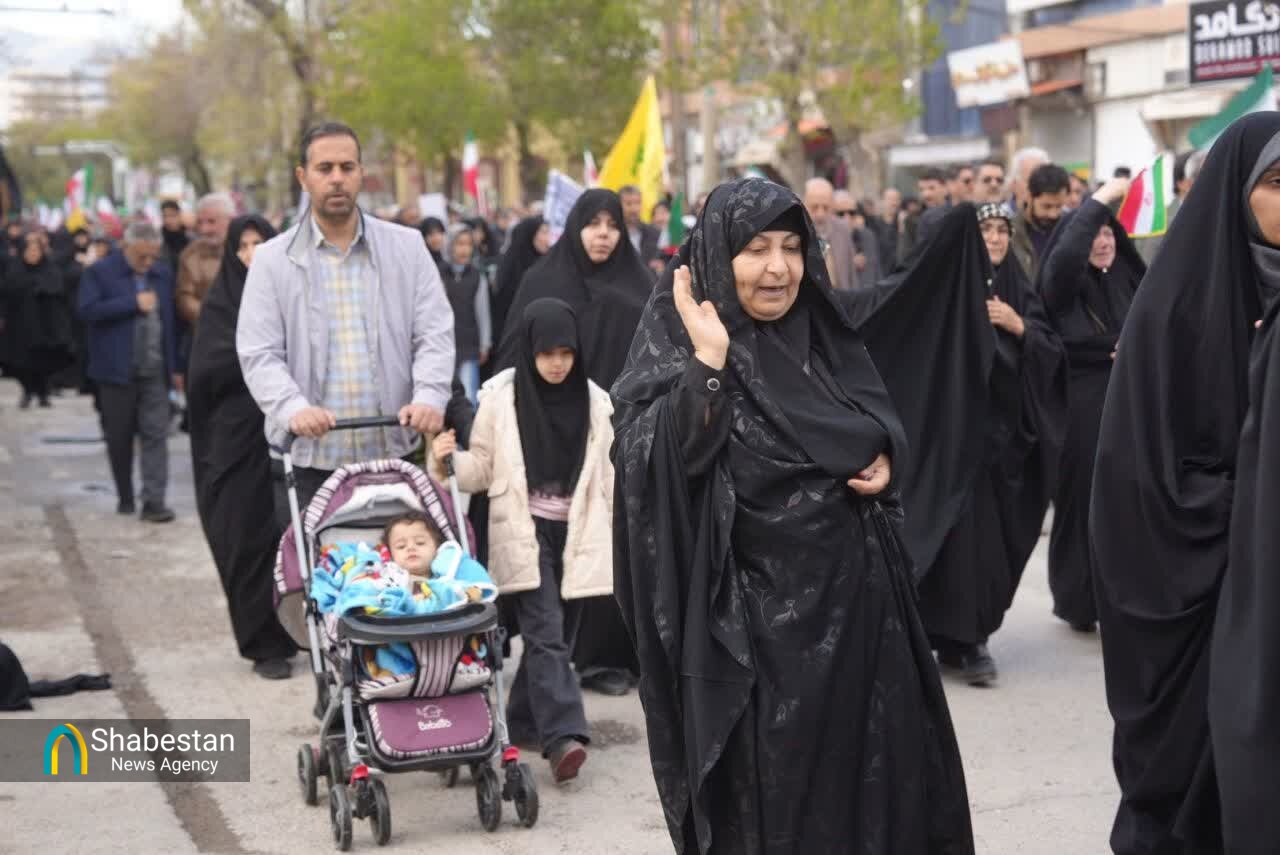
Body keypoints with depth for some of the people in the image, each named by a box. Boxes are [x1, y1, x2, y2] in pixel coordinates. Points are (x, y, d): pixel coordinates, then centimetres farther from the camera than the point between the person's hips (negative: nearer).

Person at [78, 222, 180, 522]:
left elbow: (171, 320, 12)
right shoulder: (100, 273, -3)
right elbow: (88, 310, -16)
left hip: (155, 371, 2)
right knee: (119, 438, 7)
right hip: (117, 370, -2)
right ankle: (125, 498, 21)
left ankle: (154, 501, -7)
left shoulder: (163, 274, 10)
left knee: (155, 435, -6)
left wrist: (175, 366, 9)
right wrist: (134, 303, -18)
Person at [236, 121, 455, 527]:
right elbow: (259, 354, -1)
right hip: (307, 459, -1)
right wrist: (293, 408, -20)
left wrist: (430, 397, -14)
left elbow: (435, 334, 5)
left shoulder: (407, 247, 10)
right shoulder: (273, 259, 6)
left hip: (393, 452, 1)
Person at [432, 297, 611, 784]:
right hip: (523, 533, -3)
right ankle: (564, 736, -22)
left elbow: (608, 478, 11)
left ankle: (525, 720, 24)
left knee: (553, 633, 8)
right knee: (545, 633, -14)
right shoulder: (500, 397, -2)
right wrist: (449, 460, -17)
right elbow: (482, 469, 2)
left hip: (576, 534, 3)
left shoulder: (594, 402, 5)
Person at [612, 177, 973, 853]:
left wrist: (884, 461, -1)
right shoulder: (676, 342, -8)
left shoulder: (821, 335, 8)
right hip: (756, 614, -6)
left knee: (867, 766, 12)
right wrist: (708, 360, -28)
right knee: (769, 789, 3)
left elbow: (883, 422, 20)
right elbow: (659, 457, -22)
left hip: (853, 596, 6)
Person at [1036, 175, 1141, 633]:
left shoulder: (1128, 277, 9)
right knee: (1084, 499, 2)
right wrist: (1098, 199, -23)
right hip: (1079, 402, -4)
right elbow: (1065, 254, -30)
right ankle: (1080, 599, 14)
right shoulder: (1063, 281, -7)